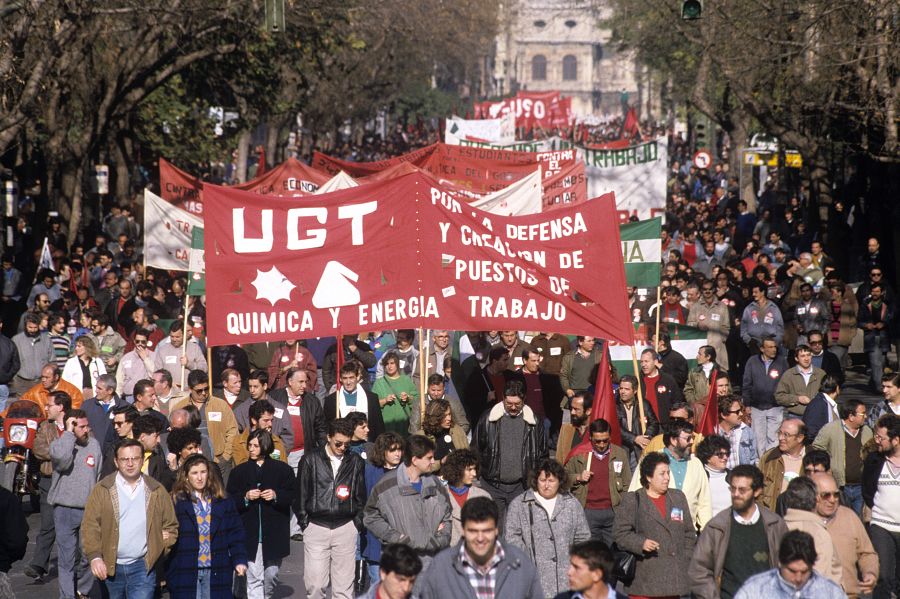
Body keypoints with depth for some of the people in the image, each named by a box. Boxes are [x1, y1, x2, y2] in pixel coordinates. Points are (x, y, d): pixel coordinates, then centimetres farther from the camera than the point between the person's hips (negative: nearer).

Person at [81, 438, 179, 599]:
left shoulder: (157, 491, 6)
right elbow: (90, 526, -5)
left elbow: (171, 526, 13)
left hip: (143, 567, -1)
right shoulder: (103, 490, 0)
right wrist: (95, 557, -16)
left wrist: (161, 549, -1)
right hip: (110, 566, 1)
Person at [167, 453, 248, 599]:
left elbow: (235, 533, 10)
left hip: (216, 574, 2)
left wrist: (239, 560, -2)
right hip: (185, 573, -2)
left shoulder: (223, 502, 9)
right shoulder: (176, 502, -1)